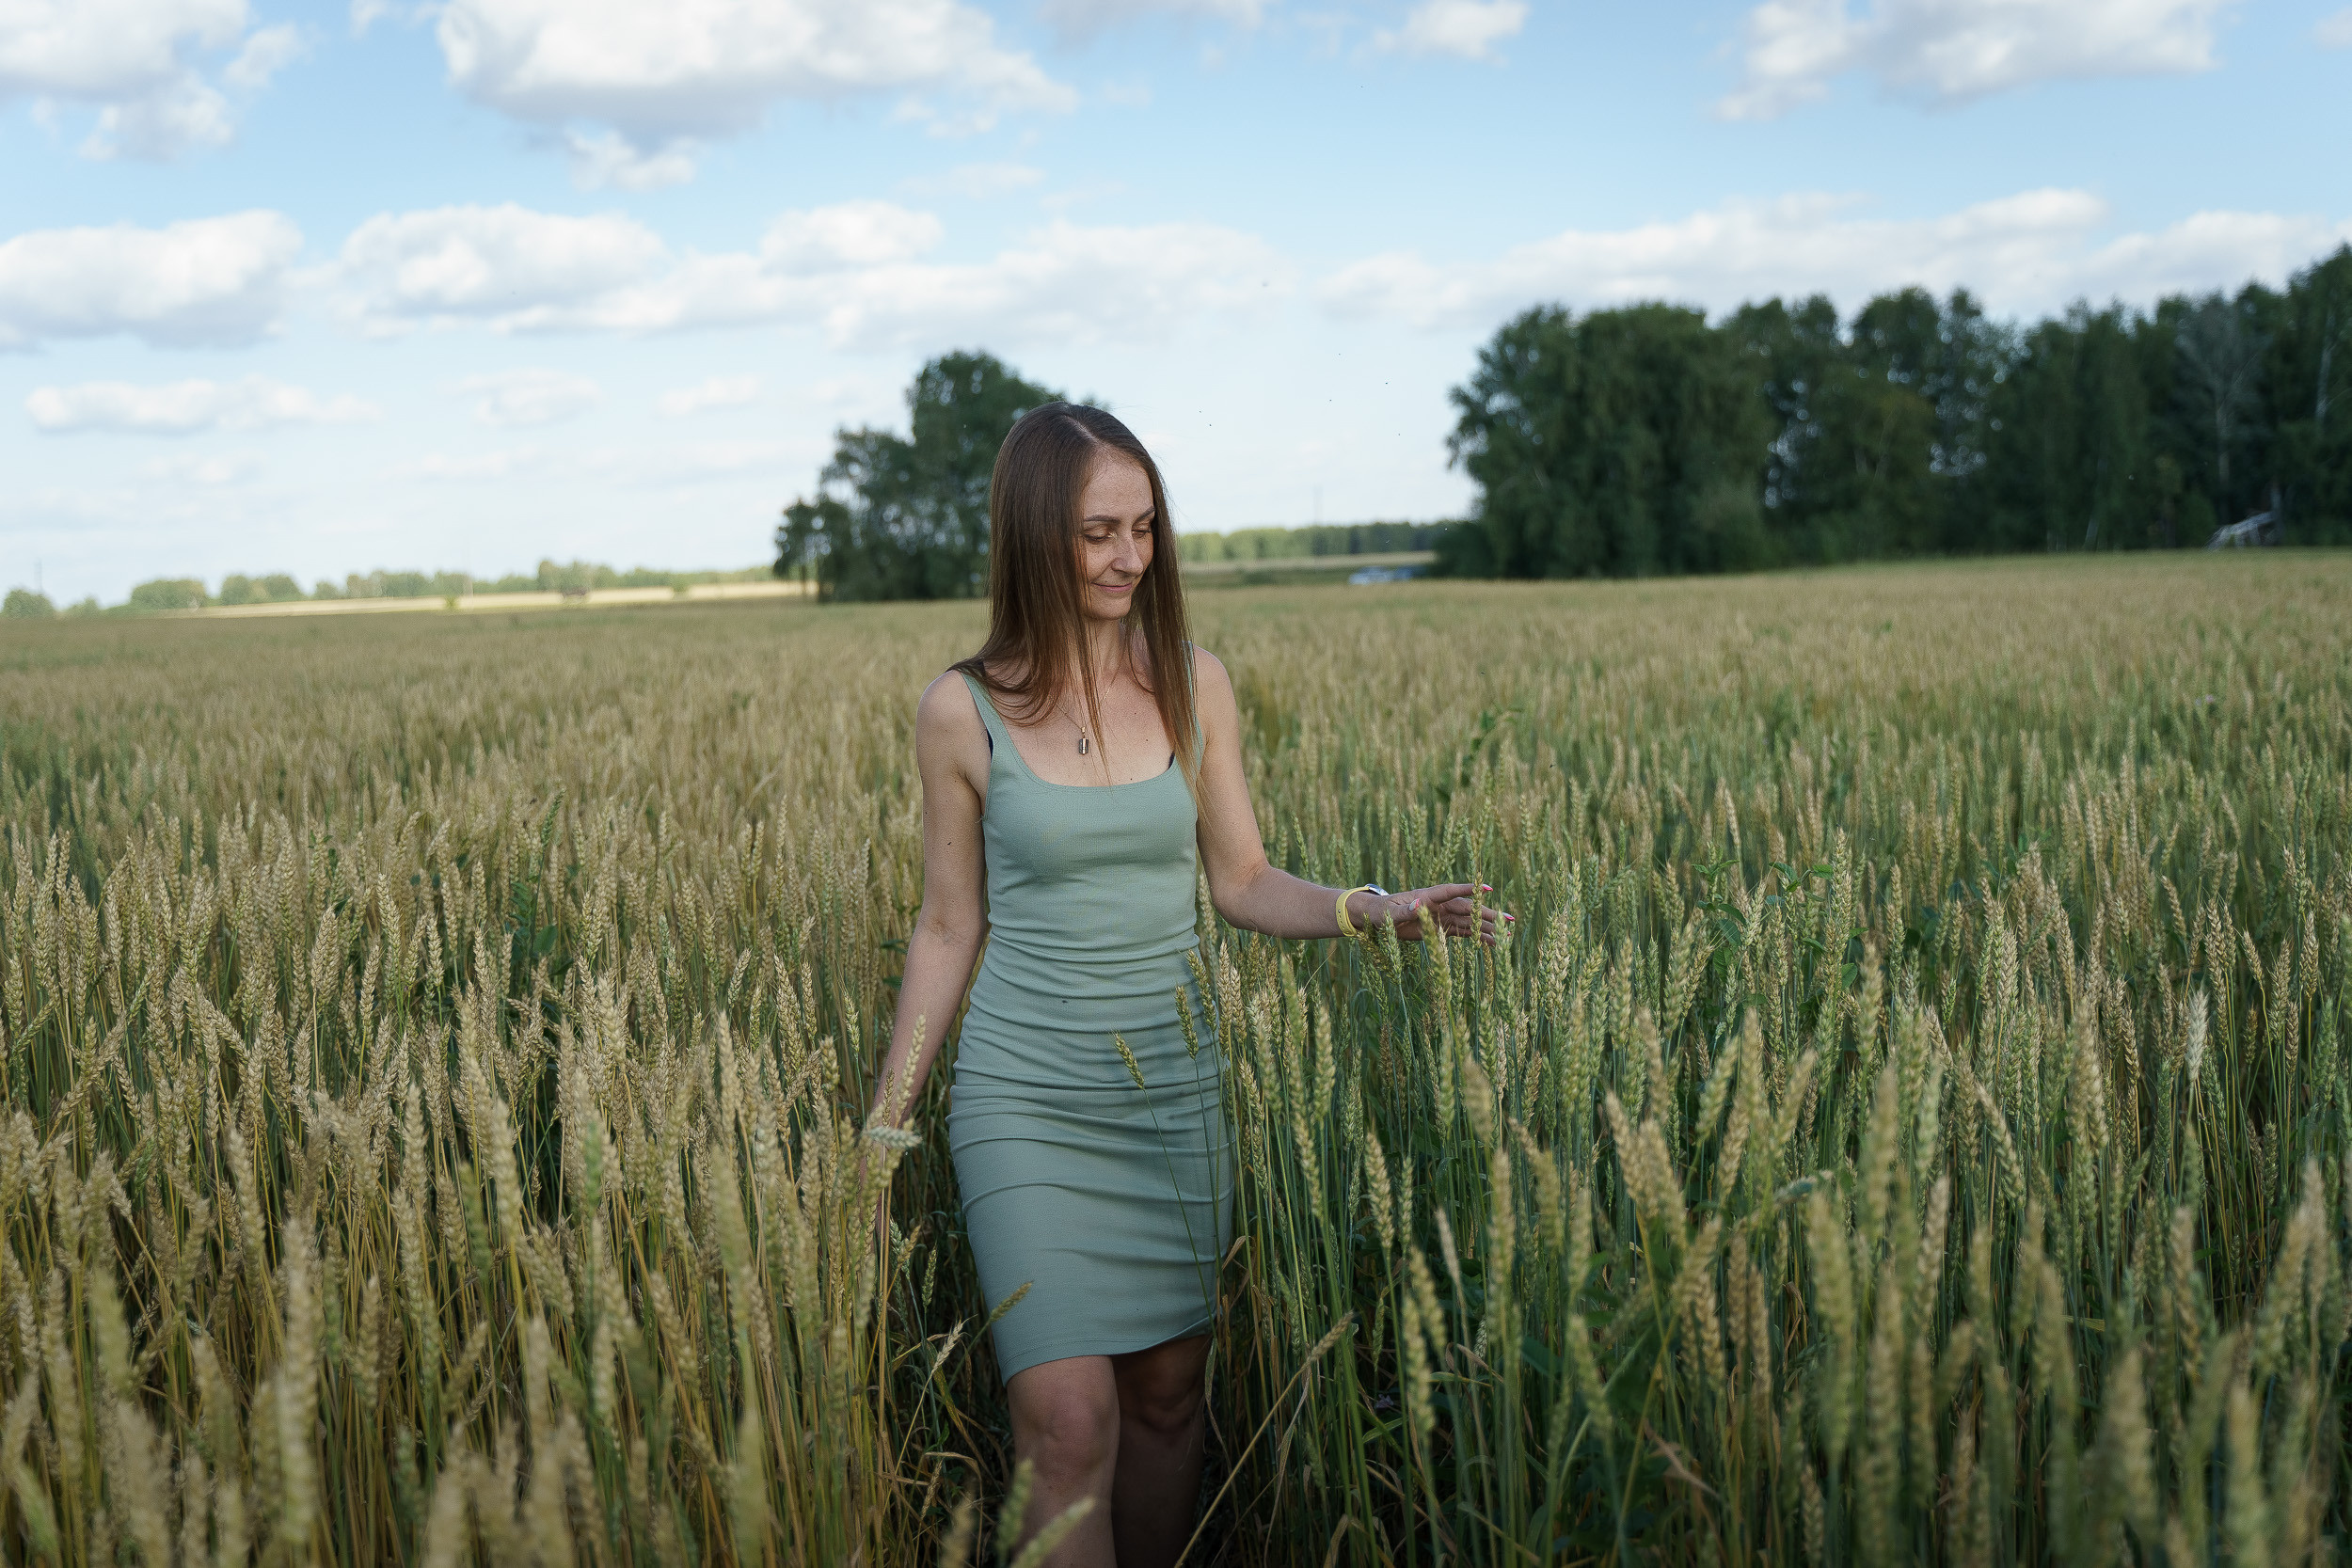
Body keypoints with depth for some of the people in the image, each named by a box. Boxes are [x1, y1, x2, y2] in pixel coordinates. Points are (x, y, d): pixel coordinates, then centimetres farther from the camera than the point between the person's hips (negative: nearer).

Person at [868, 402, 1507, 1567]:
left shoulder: (1193, 684, 0)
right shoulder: (963, 711, -6)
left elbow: (1242, 882, 6)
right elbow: (949, 926, 1)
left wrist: (1371, 908, -11)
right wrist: (885, 1122, 1)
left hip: (1175, 1089, 3)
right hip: (1026, 1104, -3)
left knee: (1167, 1395, 11)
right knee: (1070, 1425, -10)